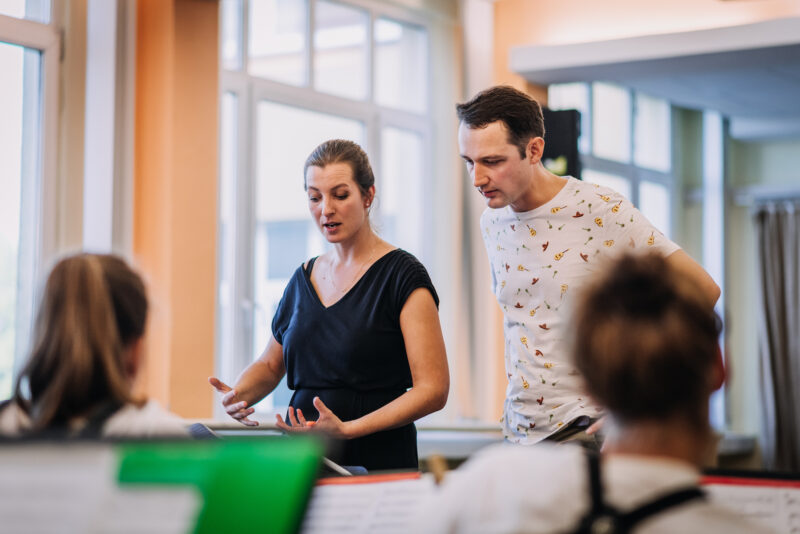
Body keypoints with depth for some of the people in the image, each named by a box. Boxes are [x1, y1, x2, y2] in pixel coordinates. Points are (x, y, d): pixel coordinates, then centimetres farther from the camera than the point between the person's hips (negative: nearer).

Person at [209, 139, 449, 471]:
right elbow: (270, 363, 28)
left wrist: (347, 429, -19)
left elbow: (433, 389, -9)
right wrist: (238, 395, 5)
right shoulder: (304, 278, 16)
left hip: (377, 464, -5)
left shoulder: (402, 276, -2)